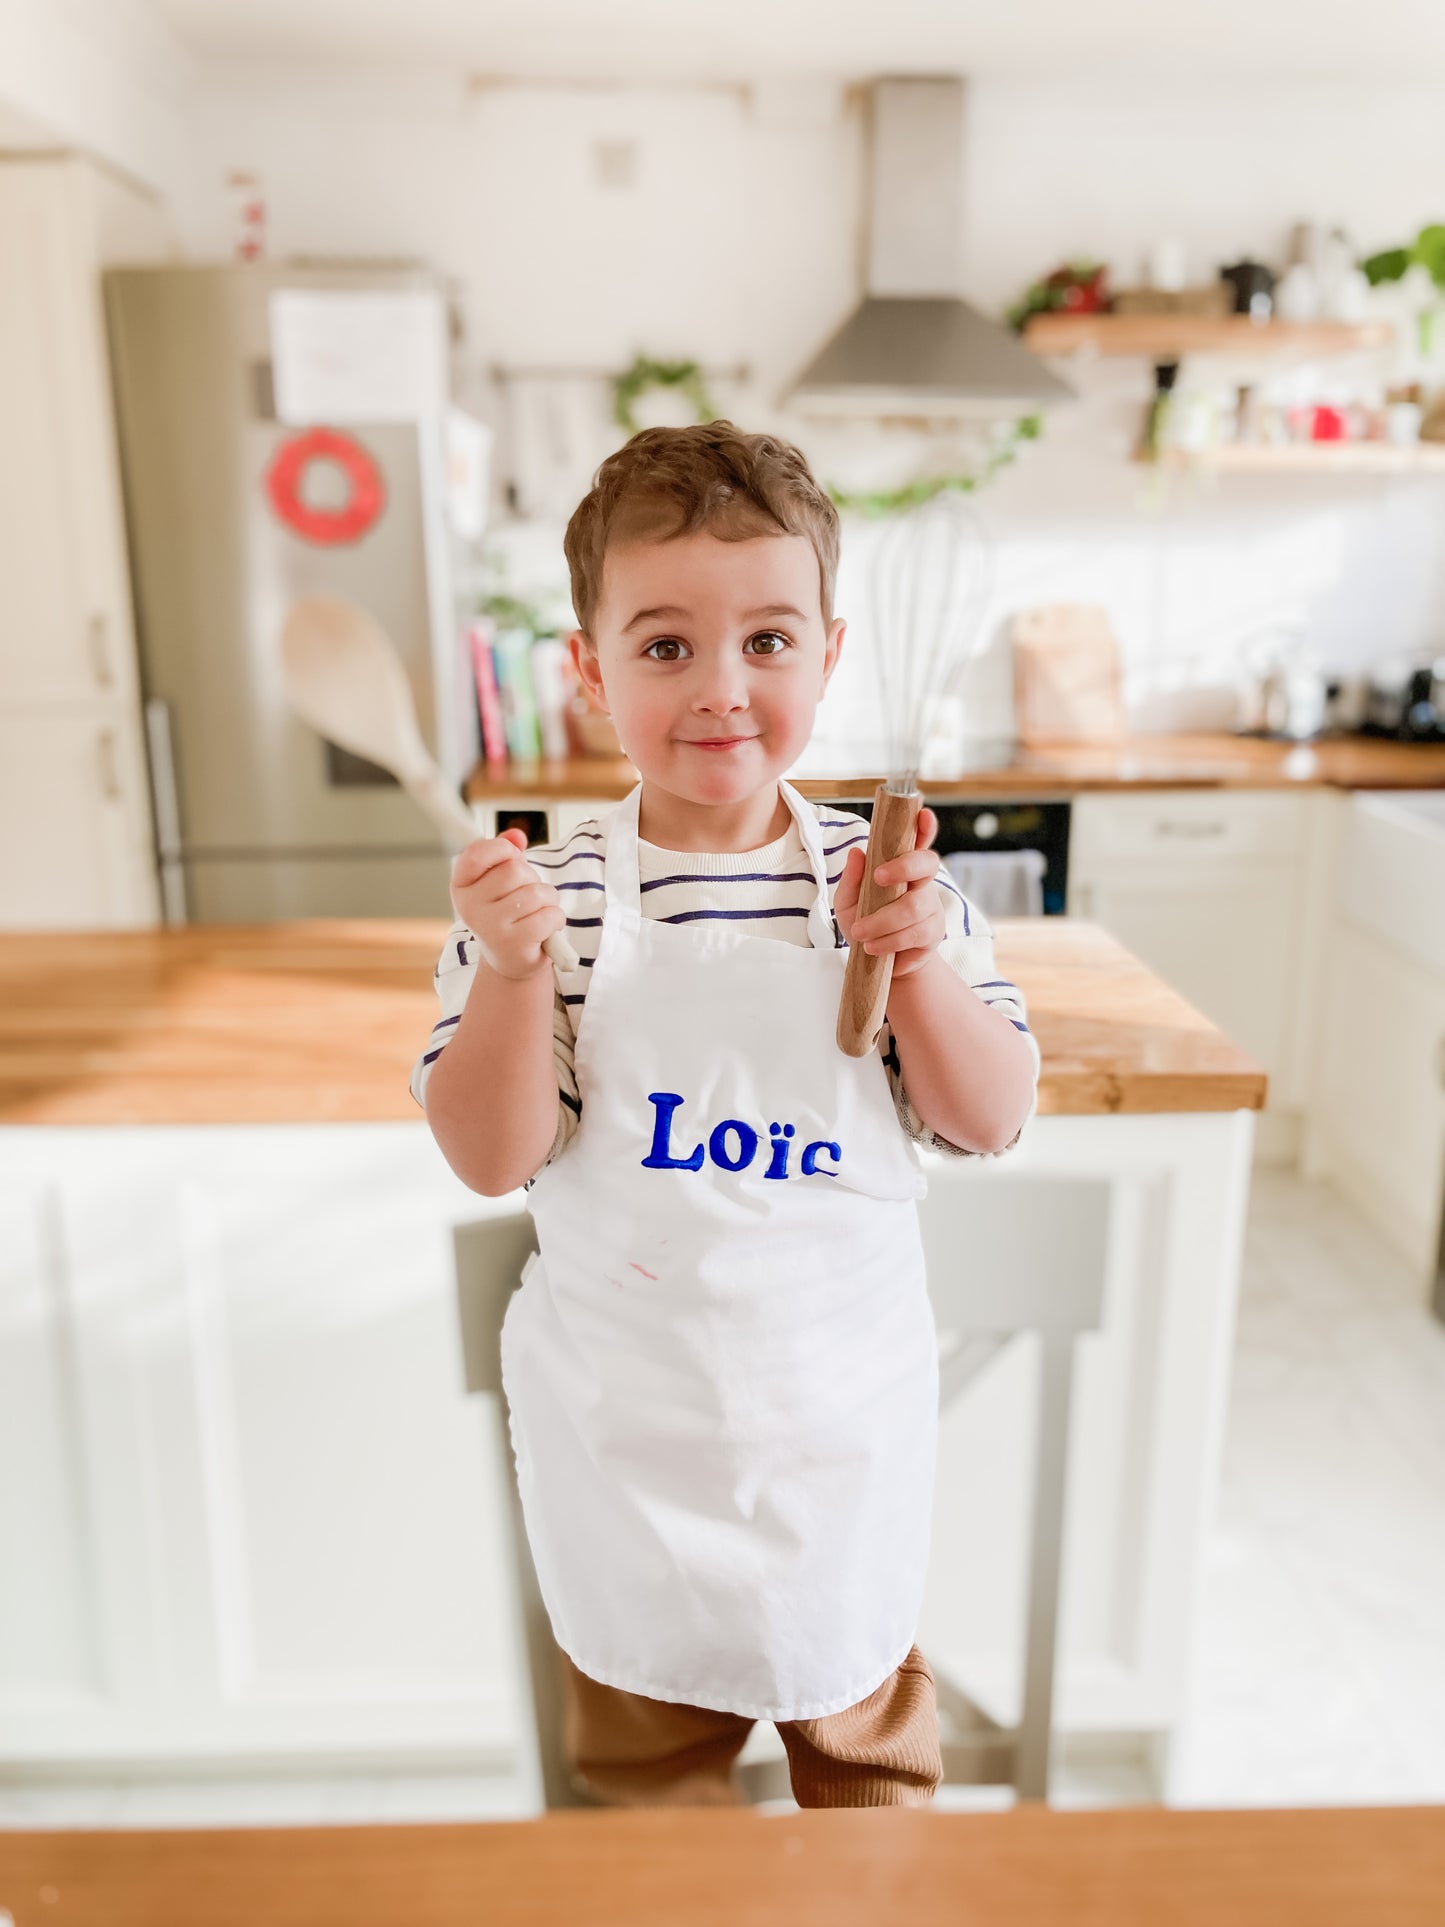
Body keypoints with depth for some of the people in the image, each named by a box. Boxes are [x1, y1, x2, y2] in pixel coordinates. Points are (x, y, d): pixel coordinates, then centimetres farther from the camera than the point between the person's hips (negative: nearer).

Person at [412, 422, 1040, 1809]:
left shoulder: (889, 878, -10)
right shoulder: (554, 895, -14)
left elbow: (990, 1122, -7)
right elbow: (491, 1161, -14)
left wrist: (916, 962, -23)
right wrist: (510, 969, -28)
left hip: (840, 1405, 1)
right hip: (629, 1419, 0)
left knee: (860, 1712, 24)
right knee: (642, 1740, 23)